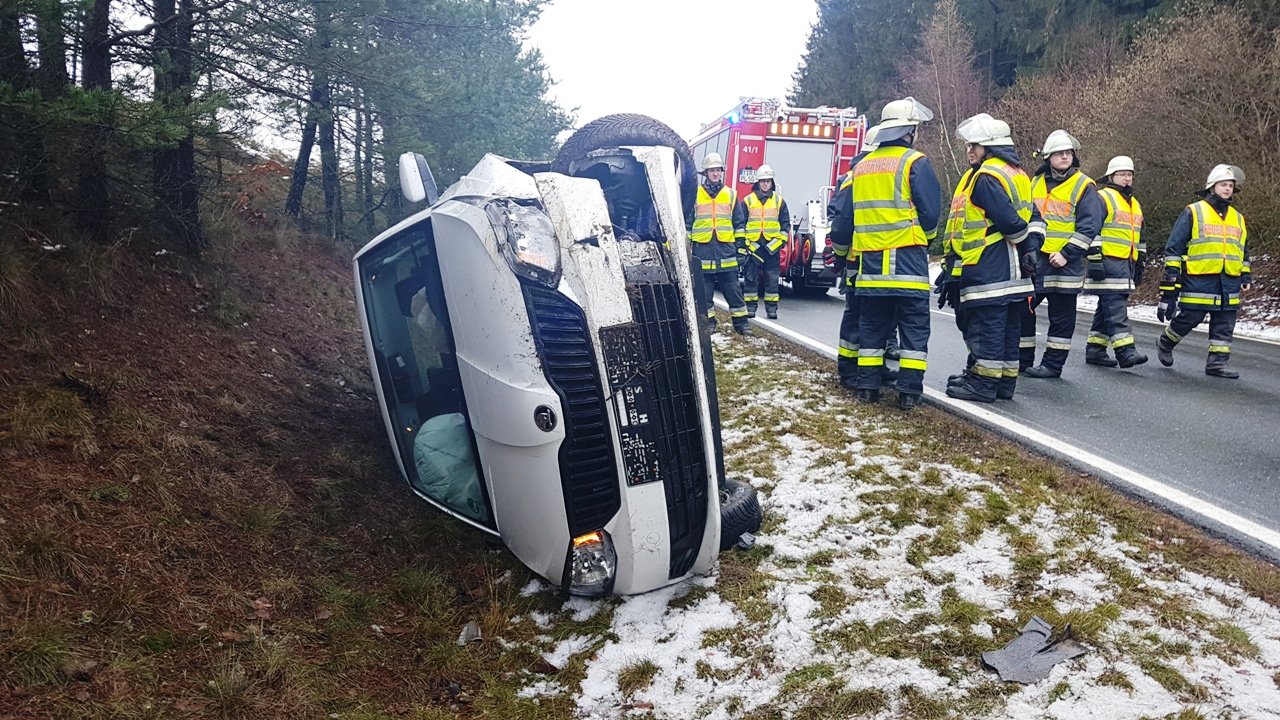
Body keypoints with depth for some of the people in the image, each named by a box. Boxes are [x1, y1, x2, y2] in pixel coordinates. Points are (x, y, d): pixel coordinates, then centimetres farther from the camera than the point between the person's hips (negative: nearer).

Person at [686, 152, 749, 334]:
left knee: (733, 289, 2)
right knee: (704, 290, 5)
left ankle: (740, 322, 8)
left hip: (726, 248, 1)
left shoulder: (731, 194, 9)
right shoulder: (695, 195, 5)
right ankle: (709, 321, 15)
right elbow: (687, 223, 8)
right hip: (702, 249, 0)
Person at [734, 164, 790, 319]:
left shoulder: (779, 200, 9)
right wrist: (741, 242, 1)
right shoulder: (748, 200, 6)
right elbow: (740, 222, 7)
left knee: (772, 278, 2)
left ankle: (771, 308, 9)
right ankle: (750, 306, 9)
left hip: (772, 246, 1)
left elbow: (785, 223, 12)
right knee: (751, 278, 2)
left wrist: (782, 240, 3)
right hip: (752, 246, 0)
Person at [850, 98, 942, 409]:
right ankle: (909, 390, -2)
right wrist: (925, 237, 11)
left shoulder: (861, 166, 13)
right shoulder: (914, 162, -5)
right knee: (914, 325, 1)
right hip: (906, 258, -5)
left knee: (872, 324, 12)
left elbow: (849, 214, 15)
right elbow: (931, 209, -7)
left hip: (870, 258, 5)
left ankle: (867, 386, 13)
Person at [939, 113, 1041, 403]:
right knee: (1008, 327, 14)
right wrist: (1030, 248, 8)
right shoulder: (1015, 174, 18)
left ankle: (983, 382, -1)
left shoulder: (986, 177, -14)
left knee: (985, 326, -5)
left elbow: (1011, 222, -19)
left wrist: (1025, 245, -3)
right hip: (1012, 271, 10)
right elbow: (1033, 216, 16)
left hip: (988, 268, -10)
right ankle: (1005, 380, 21)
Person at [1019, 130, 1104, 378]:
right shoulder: (1036, 183, 13)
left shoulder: (1084, 186, -3)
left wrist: (1067, 253, -16)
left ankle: (1053, 363, 9)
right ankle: (1022, 359, 18)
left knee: (1061, 316, 2)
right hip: (1033, 260, 5)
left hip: (1064, 262, -5)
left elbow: (1089, 227, -9)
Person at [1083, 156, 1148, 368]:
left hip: (1126, 264, 9)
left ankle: (1095, 349, 13)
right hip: (1108, 262, -9)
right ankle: (1125, 351, -18)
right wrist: (1094, 259, -19)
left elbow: (1139, 238, 29)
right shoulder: (1102, 198, -4)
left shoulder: (1135, 204, 24)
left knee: (1107, 308, 9)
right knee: (1115, 308, -13)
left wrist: (1139, 264, 25)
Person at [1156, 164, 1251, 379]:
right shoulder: (1193, 212, 0)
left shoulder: (1238, 218, 18)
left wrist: (1246, 275, 17)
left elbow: (1243, 251, 27)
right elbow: (1174, 246, -3)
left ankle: (1217, 363, 6)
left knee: (1225, 325, 2)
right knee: (1188, 318, -3)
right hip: (1198, 279, -6)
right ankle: (1165, 344, 21)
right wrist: (1171, 276, -8)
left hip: (1229, 282, 6)